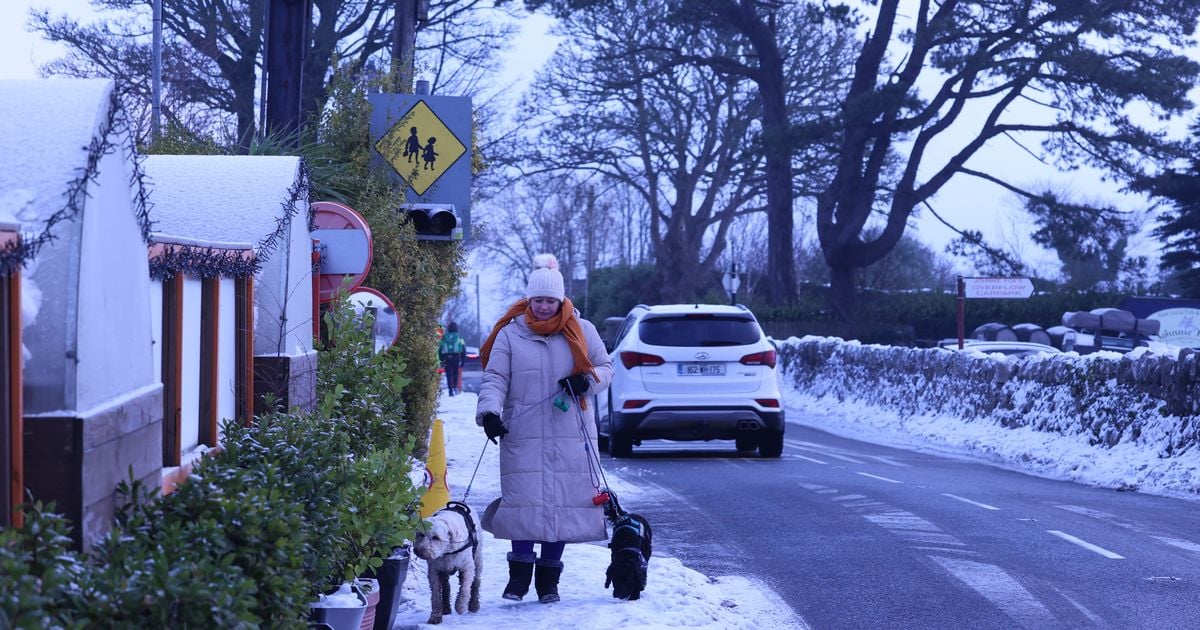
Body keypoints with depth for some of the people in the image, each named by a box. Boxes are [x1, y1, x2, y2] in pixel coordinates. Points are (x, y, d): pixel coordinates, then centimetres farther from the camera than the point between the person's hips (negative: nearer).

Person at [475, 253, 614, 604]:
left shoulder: (581, 331, 8)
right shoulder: (510, 335, 5)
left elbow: (605, 367, 14)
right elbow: (495, 378, 0)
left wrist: (587, 381, -8)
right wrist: (489, 411, -18)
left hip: (570, 436, 1)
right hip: (523, 434, -1)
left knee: (564, 502, -1)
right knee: (524, 501, -8)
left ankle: (549, 578, 8)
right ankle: (520, 572, 4)